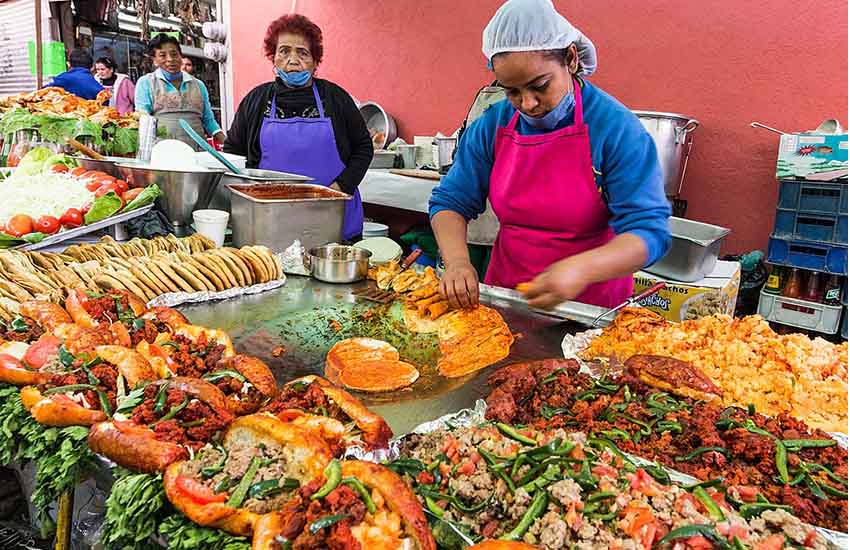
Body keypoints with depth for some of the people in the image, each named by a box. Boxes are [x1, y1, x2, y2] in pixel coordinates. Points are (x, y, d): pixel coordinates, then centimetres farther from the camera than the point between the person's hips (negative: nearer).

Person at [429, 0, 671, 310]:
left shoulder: (617, 128, -14)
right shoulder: (490, 127, -3)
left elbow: (649, 231, -17)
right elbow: (450, 201, 2)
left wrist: (582, 269, -35)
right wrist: (457, 259, -18)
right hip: (505, 293, 2)